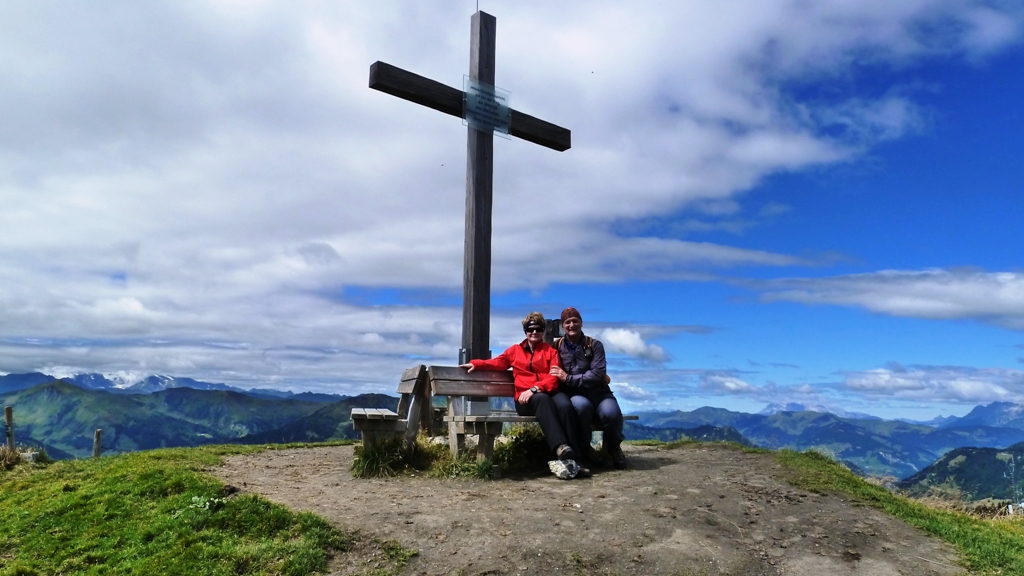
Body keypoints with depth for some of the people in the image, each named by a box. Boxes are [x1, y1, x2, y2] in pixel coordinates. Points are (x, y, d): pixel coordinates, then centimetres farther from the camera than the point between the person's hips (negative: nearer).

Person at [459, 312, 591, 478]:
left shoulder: (550, 350, 17)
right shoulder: (515, 350, 25)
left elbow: (554, 378, 4)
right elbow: (497, 362, 27)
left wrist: (534, 389, -13)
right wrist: (476, 364, 8)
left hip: (549, 393, 1)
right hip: (526, 400, 0)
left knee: (565, 405, -36)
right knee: (542, 399, -38)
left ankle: (575, 459, -40)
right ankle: (561, 448, -56)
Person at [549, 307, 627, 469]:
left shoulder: (595, 345, 4)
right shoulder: (557, 347, 9)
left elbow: (598, 375, -9)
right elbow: (554, 376, 10)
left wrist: (569, 378, -15)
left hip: (598, 393, 1)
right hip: (574, 395, -1)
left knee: (611, 412, -33)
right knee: (581, 405, -38)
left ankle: (613, 447, 2)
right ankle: (583, 448, -11)